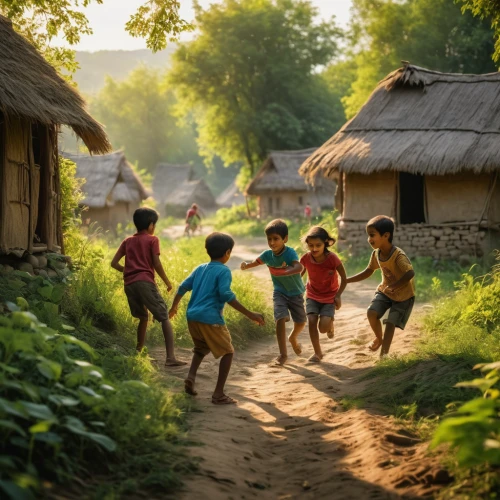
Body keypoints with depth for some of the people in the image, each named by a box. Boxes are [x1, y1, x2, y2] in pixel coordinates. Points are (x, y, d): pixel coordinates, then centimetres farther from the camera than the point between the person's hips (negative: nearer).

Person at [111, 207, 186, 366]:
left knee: (143, 318, 25)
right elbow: (156, 264, -4)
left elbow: (114, 263, 14)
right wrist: (167, 282, 7)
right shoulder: (152, 240, 6)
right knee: (164, 318, -5)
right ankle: (170, 357, -18)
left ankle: (138, 352, 27)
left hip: (129, 284, 5)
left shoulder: (127, 241, 19)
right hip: (145, 282, -5)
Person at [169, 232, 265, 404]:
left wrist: (174, 307, 34)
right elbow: (226, 295, -17)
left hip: (192, 317, 7)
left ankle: (191, 376, 5)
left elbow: (183, 287, 18)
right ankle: (218, 394, 1)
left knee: (201, 347, 30)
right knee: (227, 352, 8)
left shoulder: (200, 269, 15)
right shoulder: (224, 271, -5)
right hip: (210, 319, -7)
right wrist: (249, 314, -17)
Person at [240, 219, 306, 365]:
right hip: (279, 292, 1)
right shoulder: (268, 254, -12)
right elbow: (255, 263, 5)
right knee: (281, 318, -18)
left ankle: (293, 338, 46)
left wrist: (285, 272, -60)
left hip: (295, 292, -1)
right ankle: (283, 354, -13)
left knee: (300, 322, 10)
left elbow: (299, 267, -46)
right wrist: (245, 265, -15)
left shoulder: (290, 253, -27)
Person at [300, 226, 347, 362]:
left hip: (329, 296, -3)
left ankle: (330, 324, 22)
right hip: (312, 295, 3)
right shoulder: (306, 258, -16)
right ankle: (317, 353, 0)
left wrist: (338, 295, -15)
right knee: (311, 321, -16)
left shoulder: (332, 259, -25)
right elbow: (299, 274, 5)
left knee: (323, 327, -17)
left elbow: (344, 278, -12)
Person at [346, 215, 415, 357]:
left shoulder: (398, 256, -31)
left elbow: (410, 273, -42)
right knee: (372, 313, -14)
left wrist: (394, 286, -51)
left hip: (403, 295, -5)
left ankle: (383, 355, 0)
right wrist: (347, 280, 1)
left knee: (390, 323, -8)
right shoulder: (376, 254, -8)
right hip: (385, 290, 5)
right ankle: (379, 338, 14)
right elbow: (369, 271, 6)